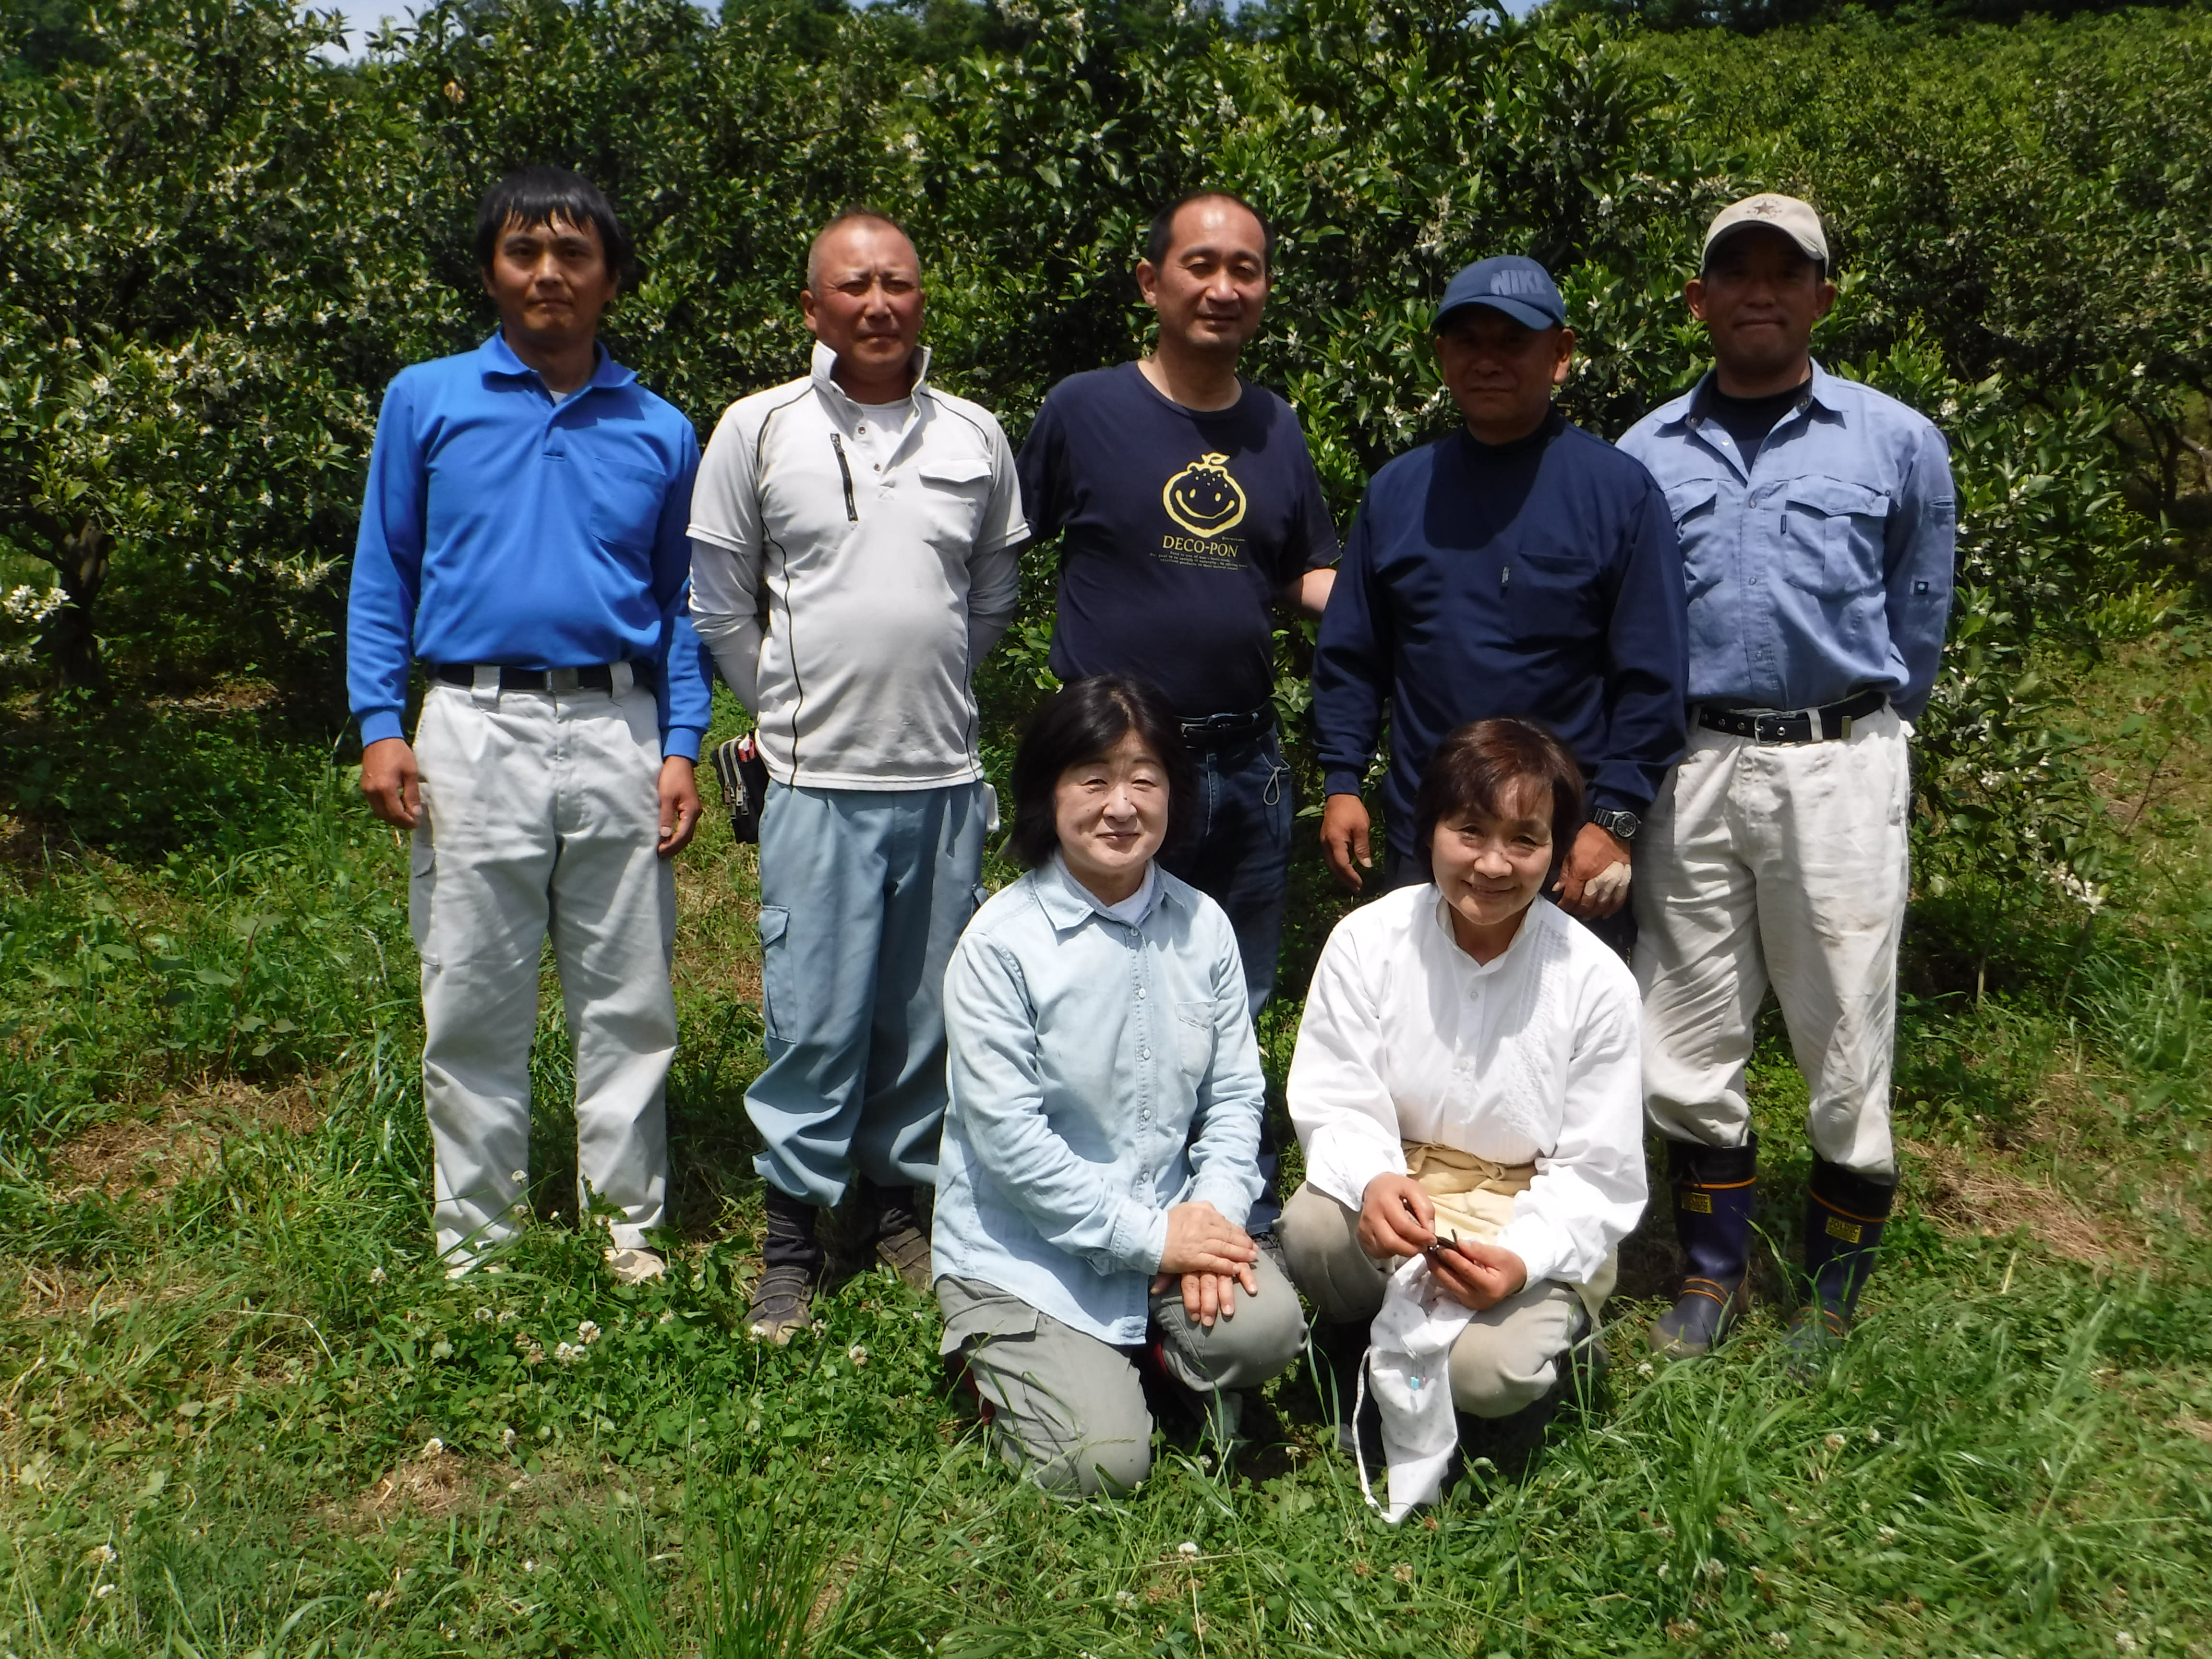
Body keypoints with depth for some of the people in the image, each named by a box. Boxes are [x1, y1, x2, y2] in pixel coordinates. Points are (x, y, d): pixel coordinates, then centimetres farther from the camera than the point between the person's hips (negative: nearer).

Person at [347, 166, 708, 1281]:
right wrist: (380, 726, -2)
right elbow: (382, 574, 8)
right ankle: (474, 1239, 20)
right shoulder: (425, 402, 7)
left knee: (628, 1000, 6)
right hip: (478, 728, -1)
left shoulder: (660, 433, 10)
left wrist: (680, 748, 2)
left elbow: (680, 605, 12)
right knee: (473, 1003, 6)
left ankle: (629, 1222, 21)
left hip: (619, 733, 1)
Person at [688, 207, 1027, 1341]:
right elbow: (719, 607, 7)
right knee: (814, 1014, -1)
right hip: (817, 781, -2)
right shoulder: (757, 430, 1)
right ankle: (793, 1227, 15)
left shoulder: (976, 437, 8)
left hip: (946, 778, 3)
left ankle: (903, 1194, 28)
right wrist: (791, 706, 10)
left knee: (927, 1007, 10)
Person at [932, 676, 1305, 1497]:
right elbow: (1006, 1134, -17)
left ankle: (1147, 1347, 10)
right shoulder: (1001, 942, -15)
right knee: (1102, 1464, -14)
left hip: (1171, 1220, 4)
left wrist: (1216, 1210, -14)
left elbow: (1235, 1093, 4)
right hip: (1026, 1244, -4)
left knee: (1264, 1327, -23)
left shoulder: (1203, 927, 1)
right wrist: (1147, 1235, -16)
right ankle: (1004, 1354, 17)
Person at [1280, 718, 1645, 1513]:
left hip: (1535, 1220, -1)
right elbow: (1336, 1106, -9)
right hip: (1397, 1189, 1)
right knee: (1312, 1231, -31)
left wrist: (1522, 1258, -26)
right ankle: (1356, 1338, 4)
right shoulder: (1367, 941, -10)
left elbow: (1598, 1174, -8)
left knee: (1490, 1373, -27)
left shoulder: (1596, 981, -12)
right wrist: (1373, 1182, -32)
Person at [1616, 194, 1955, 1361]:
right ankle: (1715, 1268, 25)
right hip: (1692, 769, 2)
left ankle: (1835, 1286, 23)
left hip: (1838, 768, -1)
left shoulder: (1898, 443, 5)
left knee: (1844, 1035, 3)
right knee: (1687, 1040, 7)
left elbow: (1918, 622, 11)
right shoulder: (1647, 452, 9)